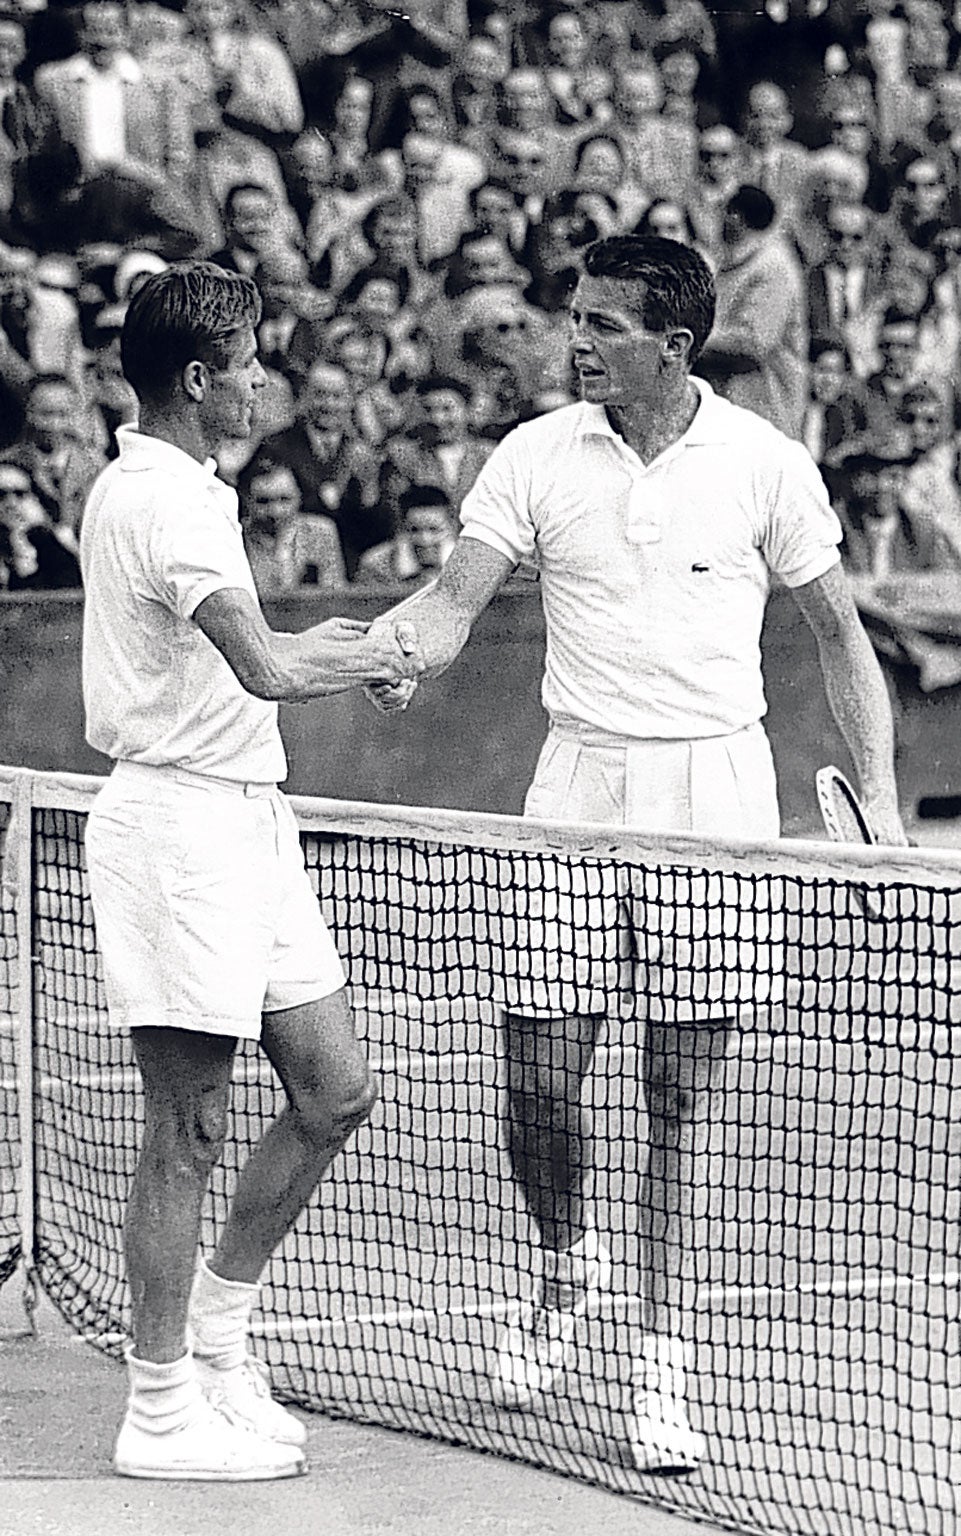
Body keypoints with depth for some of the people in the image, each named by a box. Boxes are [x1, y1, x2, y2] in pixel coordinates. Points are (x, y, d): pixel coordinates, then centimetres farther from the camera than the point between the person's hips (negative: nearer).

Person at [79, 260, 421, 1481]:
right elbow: (265, 673, -25)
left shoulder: (151, 486, 16)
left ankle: (216, 1327, 23)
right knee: (189, 1129, -4)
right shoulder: (164, 502, -17)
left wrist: (308, 646, 13)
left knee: (335, 1093, 10)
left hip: (244, 817, 10)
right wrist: (364, 662, -7)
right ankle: (162, 1412, 4)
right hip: (179, 818, -10)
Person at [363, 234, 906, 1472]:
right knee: (537, 1074, -2)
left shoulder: (764, 464, -1)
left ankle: (660, 1369, 8)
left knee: (681, 1095, 0)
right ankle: (566, 1264, 30)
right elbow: (456, 596, -4)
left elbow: (838, 633, 6)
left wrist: (879, 801, -1)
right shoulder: (537, 457, 2)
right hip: (579, 784, 2)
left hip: (714, 786, -2)